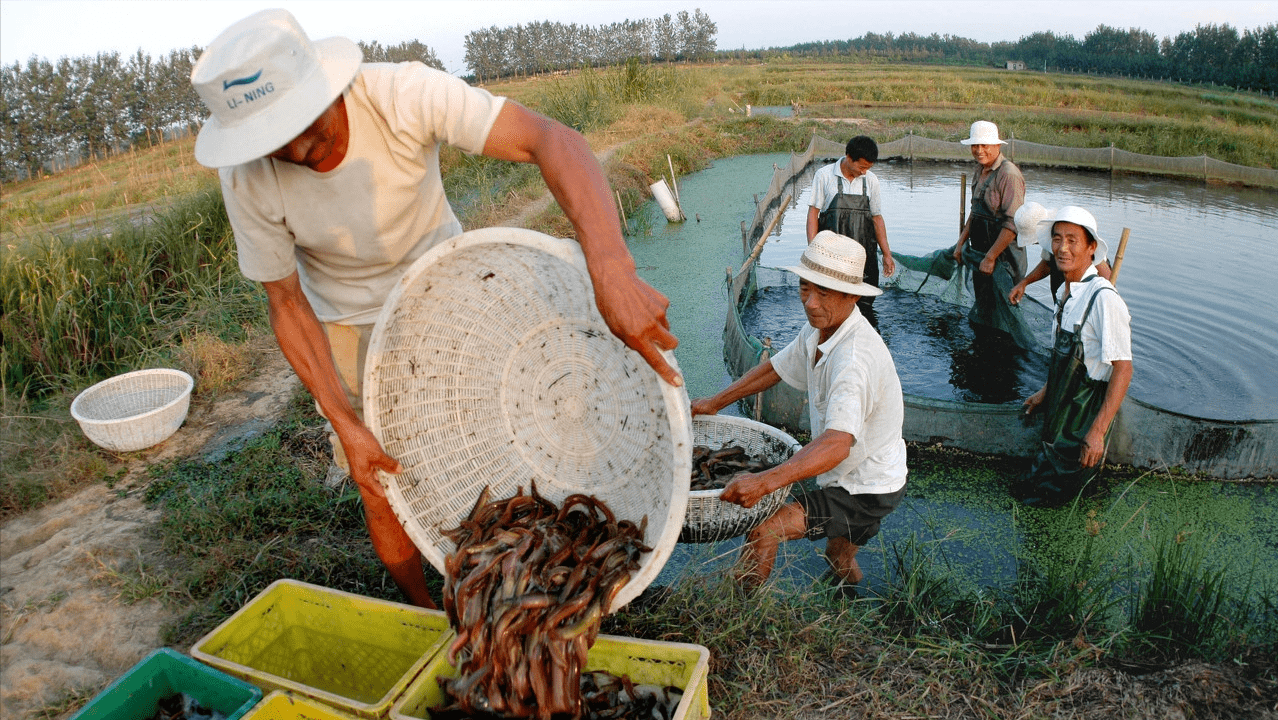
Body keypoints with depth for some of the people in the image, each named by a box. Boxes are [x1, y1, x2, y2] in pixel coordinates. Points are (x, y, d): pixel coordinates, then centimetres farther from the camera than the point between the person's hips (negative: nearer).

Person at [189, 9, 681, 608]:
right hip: (348, 325, 1)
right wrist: (345, 422, -23)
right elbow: (287, 305, -15)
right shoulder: (247, 178, -26)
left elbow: (552, 141, -44)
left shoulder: (403, 94, -33)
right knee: (382, 487, 7)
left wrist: (612, 272, -59)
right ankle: (424, 613, 34)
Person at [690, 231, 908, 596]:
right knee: (838, 555, 33)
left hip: (867, 492, -9)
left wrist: (765, 480, -59)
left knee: (763, 529, -18)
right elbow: (776, 368, 11)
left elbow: (837, 443, -47)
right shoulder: (819, 330, -5)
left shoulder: (855, 357, -34)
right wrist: (716, 402, 9)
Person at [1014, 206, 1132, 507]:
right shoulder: (1066, 291, 5)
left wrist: (1097, 431, -26)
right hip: (1060, 409, 8)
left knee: (1041, 496, 2)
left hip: (1085, 414, -8)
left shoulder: (1103, 298, -23)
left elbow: (1123, 369, -24)